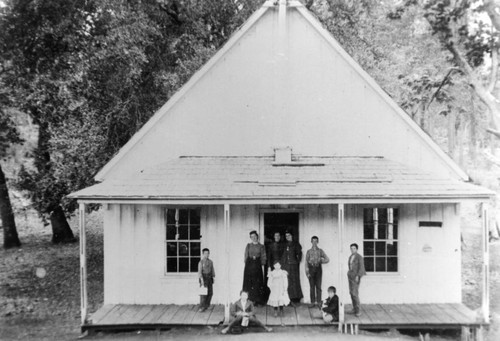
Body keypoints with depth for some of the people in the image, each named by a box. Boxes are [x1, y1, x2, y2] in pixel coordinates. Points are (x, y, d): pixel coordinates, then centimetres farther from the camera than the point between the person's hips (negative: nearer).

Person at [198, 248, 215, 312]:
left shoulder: (210, 262, 9)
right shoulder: (201, 262, -7)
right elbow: (199, 271, -12)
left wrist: (213, 276, 7)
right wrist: (202, 280, -20)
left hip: (209, 278, 5)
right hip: (204, 277, -5)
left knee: (210, 292, 5)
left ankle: (207, 305, 19)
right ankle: (201, 307, -3)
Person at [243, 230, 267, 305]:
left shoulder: (261, 246, 6)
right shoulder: (248, 245, 10)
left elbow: (263, 257, 6)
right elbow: (246, 256, 10)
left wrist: (262, 264, -5)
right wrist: (246, 263, 1)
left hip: (257, 266, -1)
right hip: (249, 265, 1)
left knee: (258, 283, -2)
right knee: (248, 282, -2)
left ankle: (258, 301, 3)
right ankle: (249, 301, 3)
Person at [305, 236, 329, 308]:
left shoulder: (320, 251, 6)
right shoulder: (309, 251, 6)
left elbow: (327, 259, 6)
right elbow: (306, 262, 4)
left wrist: (320, 261, -5)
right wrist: (307, 271, -3)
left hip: (318, 269, 0)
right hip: (311, 268, 0)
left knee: (318, 286, -1)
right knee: (312, 287, 2)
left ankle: (319, 302, 5)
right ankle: (312, 302, 7)